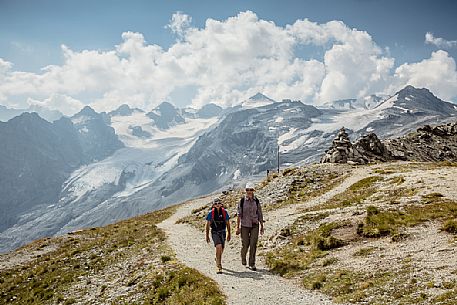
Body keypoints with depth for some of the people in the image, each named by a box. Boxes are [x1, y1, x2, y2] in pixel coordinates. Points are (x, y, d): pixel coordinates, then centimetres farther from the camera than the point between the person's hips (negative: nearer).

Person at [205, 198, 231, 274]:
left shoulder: (224, 212, -3)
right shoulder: (211, 213, -9)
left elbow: (227, 223, 7)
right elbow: (207, 225, 1)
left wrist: (229, 234, 10)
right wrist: (207, 236, 2)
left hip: (223, 233, 3)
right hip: (214, 233, -3)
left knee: (221, 249, 13)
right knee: (219, 247, -23)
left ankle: (218, 261, 46)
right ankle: (219, 267, -15)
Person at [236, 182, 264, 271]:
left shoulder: (257, 201, 0)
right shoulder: (242, 201, -5)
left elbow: (260, 214, 7)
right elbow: (239, 215, -3)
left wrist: (262, 226, 9)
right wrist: (237, 227, -5)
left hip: (255, 226, 1)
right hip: (245, 226, -1)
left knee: (253, 245, -3)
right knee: (245, 244, 6)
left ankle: (252, 264, 7)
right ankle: (243, 258, 36)